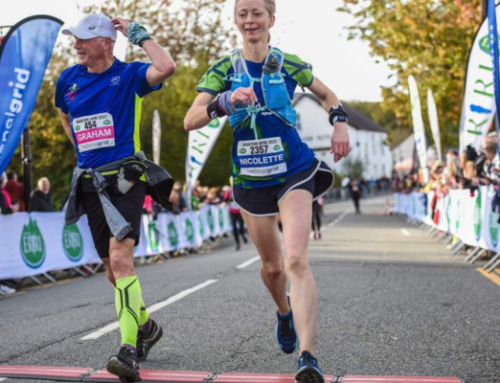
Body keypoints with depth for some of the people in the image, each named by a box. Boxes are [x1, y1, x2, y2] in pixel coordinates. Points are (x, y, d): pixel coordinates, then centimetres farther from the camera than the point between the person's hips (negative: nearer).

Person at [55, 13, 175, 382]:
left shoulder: (128, 75, -5)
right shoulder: (68, 79, 10)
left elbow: (167, 67, -25)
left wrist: (138, 32, -12)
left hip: (125, 178, -6)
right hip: (90, 182, 6)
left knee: (120, 259, -21)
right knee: (113, 266, 12)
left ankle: (128, 351, -23)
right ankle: (146, 326, 34)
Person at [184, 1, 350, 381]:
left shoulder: (290, 65, -3)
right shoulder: (223, 70, -4)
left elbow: (327, 95, 15)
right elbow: (190, 121, -17)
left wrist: (340, 124, -5)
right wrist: (226, 101, -35)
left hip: (294, 173, -2)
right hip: (250, 180, 2)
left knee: (296, 260, -20)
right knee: (272, 266, 15)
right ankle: (285, 311, 50)